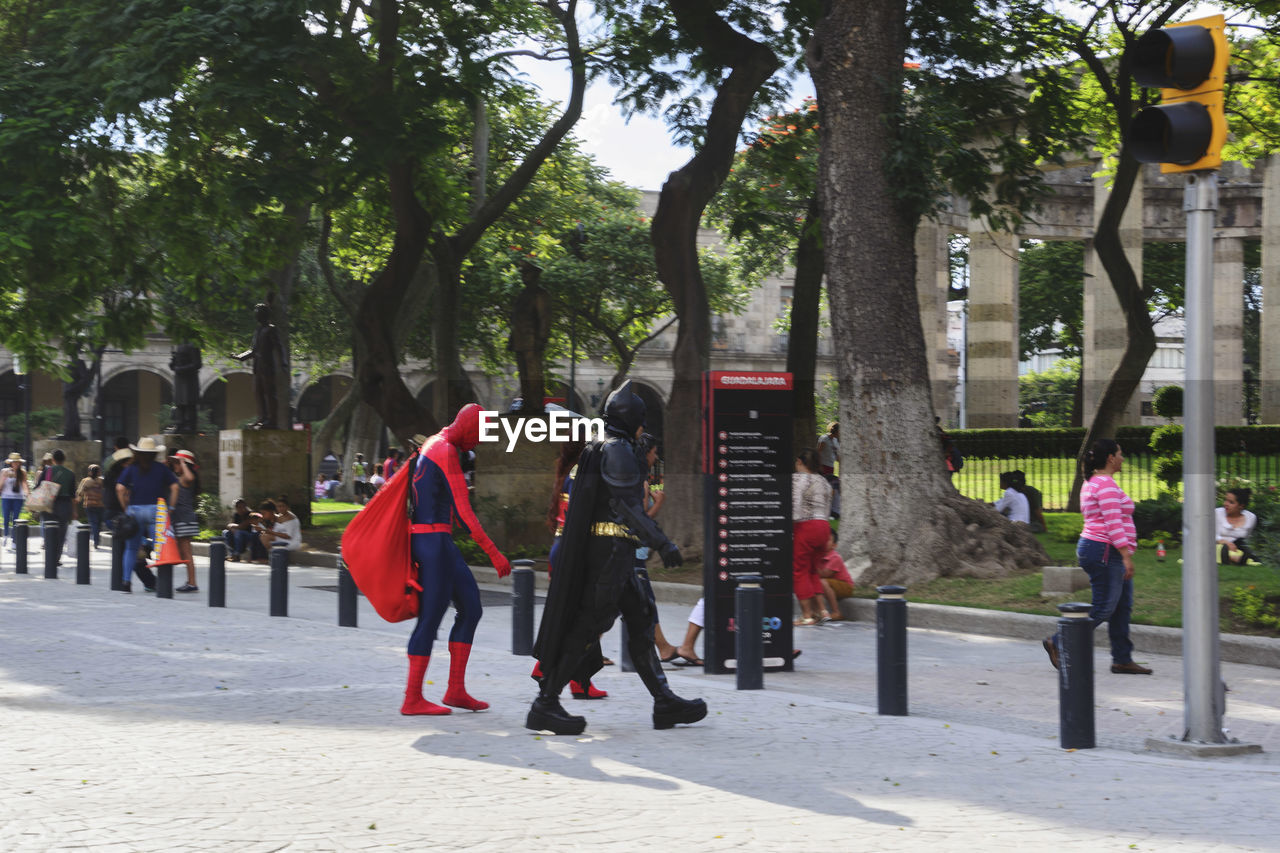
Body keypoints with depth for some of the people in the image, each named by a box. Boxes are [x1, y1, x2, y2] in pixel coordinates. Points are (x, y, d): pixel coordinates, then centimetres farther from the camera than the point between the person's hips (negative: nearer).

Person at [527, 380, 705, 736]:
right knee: (589, 626, -9)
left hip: (597, 545, 10)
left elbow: (582, 502, 20)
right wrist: (663, 543, -19)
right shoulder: (618, 450, -13)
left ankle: (664, 702, 13)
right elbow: (626, 506, -20)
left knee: (640, 621, 11)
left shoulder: (597, 449, 17)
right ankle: (545, 705, -8)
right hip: (613, 549, -10)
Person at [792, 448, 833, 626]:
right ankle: (820, 610, 11)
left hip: (805, 527, -7)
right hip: (824, 525, 7)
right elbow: (826, 508, 14)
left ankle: (807, 614, -1)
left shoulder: (797, 478, -8)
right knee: (812, 571, 17)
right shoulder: (824, 482, 15)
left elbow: (794, 507, -17)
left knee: (799, 571, 0)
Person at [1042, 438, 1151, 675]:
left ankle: (1122, 660, 12)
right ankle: (1058, 643, -3)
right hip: (1105, 551, -11)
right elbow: (1113, 524, -22)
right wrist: (1126, 556, -23)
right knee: (1104, 607, -7)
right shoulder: (1106, 484, -16)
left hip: (1094, 548, 11)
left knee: (1123, 606, 10)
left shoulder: (1092, 482, 17)